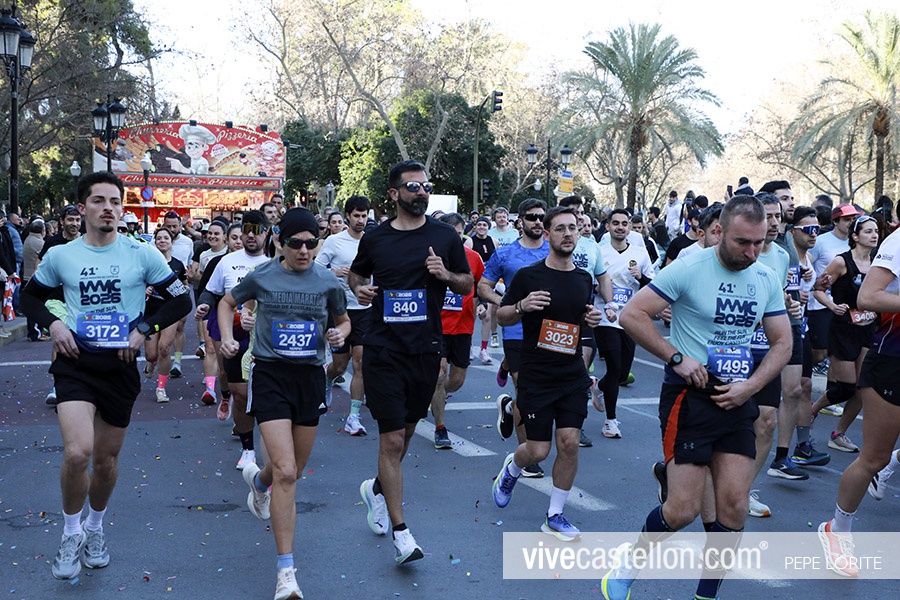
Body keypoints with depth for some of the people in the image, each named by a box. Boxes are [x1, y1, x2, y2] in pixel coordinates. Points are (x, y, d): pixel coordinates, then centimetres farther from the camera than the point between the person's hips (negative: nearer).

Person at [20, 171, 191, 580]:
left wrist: (143, 328, -11)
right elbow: (31, 297, 15)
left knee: (106, 459, 13)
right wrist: (53, 324, -4)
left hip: (120, 366, 1)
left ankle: (95, 528, 40)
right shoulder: (60, 256, 0)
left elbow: (181, 300, 1)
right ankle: (72, 534, 6)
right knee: (77, 452, -19)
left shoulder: (142, 254, -4)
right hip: (75, 363, -1)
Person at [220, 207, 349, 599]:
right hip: (270, 375, -3)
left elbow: (344, 320, 15)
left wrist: (339, 334, -7)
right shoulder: (261, 277, -3)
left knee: (293, 470, 16)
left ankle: (258, 479, 55)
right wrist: (227, 336, -2)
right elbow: (227, 302, 15)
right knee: (285, 471, -15)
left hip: (310, 376, 3)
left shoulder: (327, 282, 0)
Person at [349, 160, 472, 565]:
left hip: (426, 350, 2)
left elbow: (467, 284, 10)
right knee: (392, 439, -8)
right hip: (383, 349, -2)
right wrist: (359, 289, -3)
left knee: (405, 432, 17)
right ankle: (401, 532, -2)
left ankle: (377, 489, 45)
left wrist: (446, 275, -11)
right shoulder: (375, 239, 3)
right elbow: (355, 274, 19)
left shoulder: (445, 237, 3)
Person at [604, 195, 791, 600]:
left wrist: (749, 387, -4)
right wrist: (677, 358, -17)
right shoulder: (689, 269, -11)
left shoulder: (767, 280, 6)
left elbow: (782, 343, 11)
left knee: (734, 508, 0)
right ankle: (630, 559, 22)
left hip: (736, 400, 5)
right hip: (689, 396, -5)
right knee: (683, 510, -7)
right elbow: (632, 314, -12)